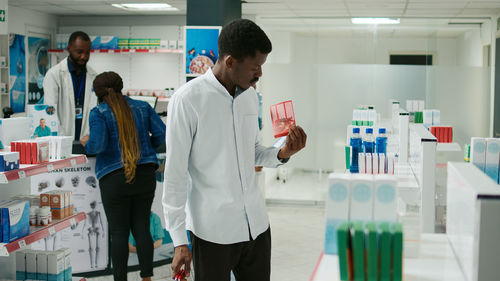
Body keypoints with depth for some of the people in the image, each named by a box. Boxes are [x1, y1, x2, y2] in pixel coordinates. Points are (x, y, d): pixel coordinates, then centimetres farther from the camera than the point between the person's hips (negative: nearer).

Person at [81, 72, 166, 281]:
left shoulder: (99, 113, -5)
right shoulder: (142, 107, 7)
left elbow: (97, 145, -16)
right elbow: (162, 134, 4)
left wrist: (86, 144, 5)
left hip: (114, 179, -4)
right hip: (145, 175, 4)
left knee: (119, 232, 2)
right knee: (142, 228, 9)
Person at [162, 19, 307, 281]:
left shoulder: (250, 96, 7)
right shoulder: (188, 100, -13)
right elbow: (175, 173, -10)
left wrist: (282, 154, -4)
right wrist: (179, 241, -11)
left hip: (256, 224, 6)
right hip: (212, 230, -6)